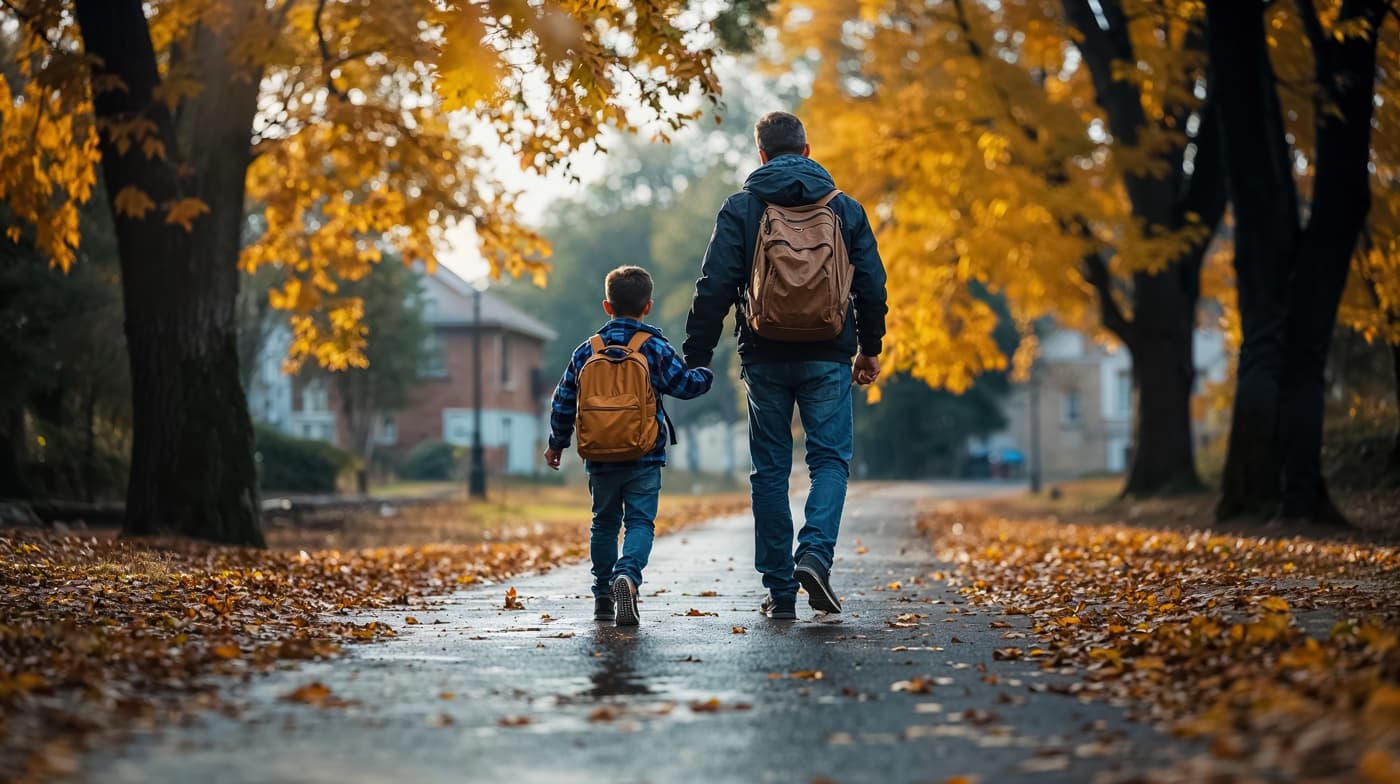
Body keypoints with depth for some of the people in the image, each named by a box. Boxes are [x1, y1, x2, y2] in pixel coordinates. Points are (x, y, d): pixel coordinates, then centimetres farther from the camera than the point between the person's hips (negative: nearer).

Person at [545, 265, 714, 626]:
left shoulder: (587, 351, 5)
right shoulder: (655, 348, -4)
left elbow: (564, 401, 10)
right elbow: (684, 385, -5)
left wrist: (557, 443, 22)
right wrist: (705, 374, 17)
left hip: (601, 458, 3)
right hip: (644, 459, -3)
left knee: (604, 523, 17)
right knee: (640, 521, -2)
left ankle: (603, 595, 19)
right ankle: (628, 574, -29)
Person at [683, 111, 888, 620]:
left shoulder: (740, 210, -1)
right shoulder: (844, 209, 5)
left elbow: (714, 288, -6)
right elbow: (872, 285, 7)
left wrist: (696, 358, -1)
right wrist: (869, 348, 19)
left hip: (765, 359, 0)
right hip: (827, 359, 0)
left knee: (770, 470, 6)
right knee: (830, 459, 7)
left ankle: (780, 588, 6)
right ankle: (815, 553, -18)